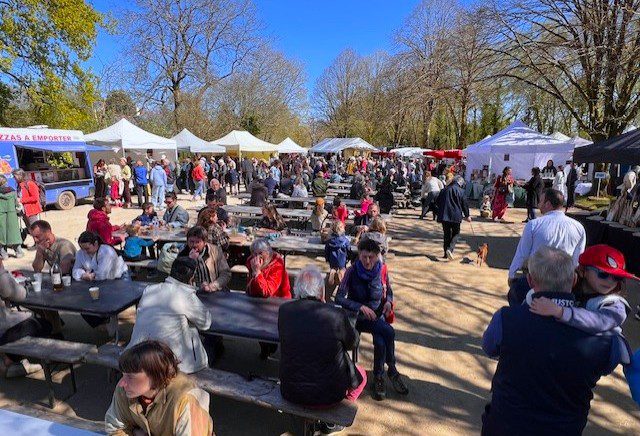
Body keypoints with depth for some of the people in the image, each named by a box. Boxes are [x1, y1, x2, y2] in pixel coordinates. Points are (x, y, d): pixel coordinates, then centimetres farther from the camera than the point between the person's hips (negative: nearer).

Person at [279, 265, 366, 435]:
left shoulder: (284, 311, -13)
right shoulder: (337, 315, -22)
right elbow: (352, 343, -3)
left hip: (290, 393, 4)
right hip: (327, 395, -3)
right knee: (361, 375, 25)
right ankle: (331, 422, 24)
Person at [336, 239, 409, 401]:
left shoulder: (382, 270, -3)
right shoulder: (352, 271, -14)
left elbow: (389, 291, 13)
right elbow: (339, 298, -18)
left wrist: (388, 302, -9)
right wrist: (361, 307, -28)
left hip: (378, 315, 3)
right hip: (359, 317, -3)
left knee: (380, 342, -27)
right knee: (388, 332, -27)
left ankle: (379, 378, -3)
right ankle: (392, 371, -5)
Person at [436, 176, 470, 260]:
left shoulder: (444, 190, 7)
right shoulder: (461, 191, -5)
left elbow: (438, 202, 13)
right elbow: (465, 204, -1)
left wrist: (440, 214, 24)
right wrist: (467, 216, 12)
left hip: (444, 215, 4)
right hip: (456, 216, -3)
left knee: (447, 234, 13)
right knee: (456, 233, 9)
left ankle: (446, 253, 14)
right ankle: (450, 249, -13)